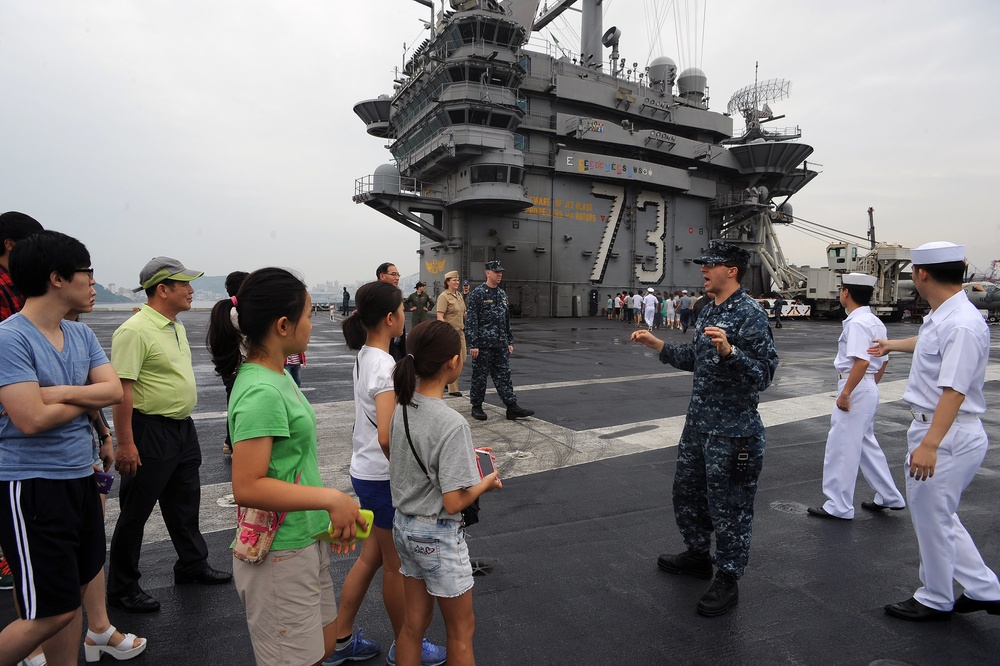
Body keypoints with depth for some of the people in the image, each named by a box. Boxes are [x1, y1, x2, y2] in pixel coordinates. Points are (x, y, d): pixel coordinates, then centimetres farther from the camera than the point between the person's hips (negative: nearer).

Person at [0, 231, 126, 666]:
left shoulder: (82, 335, 7)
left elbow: (115, 391, -3)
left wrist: (61, 393, -17)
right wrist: (88, 397, -6)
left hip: (80, 478, 7)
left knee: (74, 594, 17)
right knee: (53, 612, -1)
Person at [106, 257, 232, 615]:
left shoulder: (176, 326, 10)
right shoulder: (135, 330, -19)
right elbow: (122, 389, -23)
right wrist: (125, 444, -24)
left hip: (183, 428, 9)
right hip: (150, 433, -9)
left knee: (185, 504, 20)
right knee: (136, 511, 5)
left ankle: (193, 565, 36)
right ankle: (122, 587, 21)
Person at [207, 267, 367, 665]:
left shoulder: (277, 376, 3)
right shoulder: (260, 392, -25)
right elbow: (247, 487, -29)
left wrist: (331, 516, 11)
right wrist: (332, 498, -25)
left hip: (306, 541, 9)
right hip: (280, 556, -9)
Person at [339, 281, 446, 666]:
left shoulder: (364, 357, 4)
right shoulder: (386, 366, -24)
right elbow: (386, 438, -30)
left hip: (365, 471, 8)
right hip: (383, 477, -8)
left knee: (372, 556, 22)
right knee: (396, 564, 11)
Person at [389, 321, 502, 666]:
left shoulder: (401, 406, -6)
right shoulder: (452, 424, -28)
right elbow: (453, 503, -25)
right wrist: (487, 482, -7)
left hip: (403, 525, 7)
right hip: (437, 536, -7)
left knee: (414, 623, 22)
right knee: (461, 630, 16)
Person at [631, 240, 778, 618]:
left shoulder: (750, 314, -17)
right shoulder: (709, 311, 10)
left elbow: (764, 374, -22)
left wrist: (729, 350, -36)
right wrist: (658, 346, 12)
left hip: (732, 430, -9)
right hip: (698, 421, 9)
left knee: (728, 506, 5)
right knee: (686, 491, 21)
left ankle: (727, 580, 23)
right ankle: (698, 556, 41)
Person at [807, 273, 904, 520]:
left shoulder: (856, 323, -20)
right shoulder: (875, 322, 11)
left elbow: (862, 362, -27)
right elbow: (882, 361, 17)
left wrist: (845, 393, -22)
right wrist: (872, 385, 24)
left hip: (855, 388, -10)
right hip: (869, 389, 10)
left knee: (842, 447, 0)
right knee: (866, 443, 22)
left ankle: (839, 506, 10)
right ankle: (889, 497, 32)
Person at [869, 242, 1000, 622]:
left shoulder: (961, 325, -24)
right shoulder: (940, 317, 7)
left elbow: (954, 391, -32)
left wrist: (929, 444, -37)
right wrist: (892, 345, 51)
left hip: (948, 436, -10)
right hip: (931, 429, 10)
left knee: (932, 518, 6)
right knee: (935, 515, 20)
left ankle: (936, 601, 26)